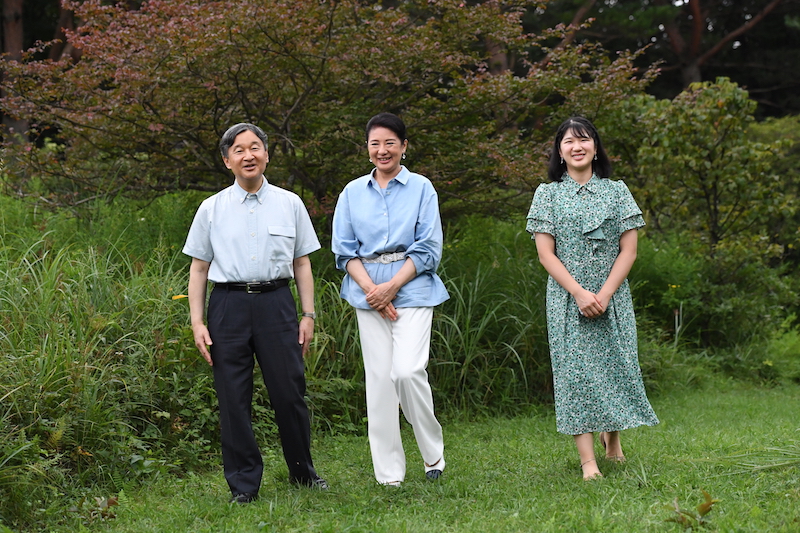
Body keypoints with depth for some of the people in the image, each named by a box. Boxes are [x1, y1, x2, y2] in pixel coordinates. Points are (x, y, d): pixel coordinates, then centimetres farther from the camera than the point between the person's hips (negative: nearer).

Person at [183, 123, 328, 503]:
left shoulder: (289, 204, 8)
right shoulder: (212, 209, 7)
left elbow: (302, 262, 11)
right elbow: (198, 268, 9)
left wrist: (308, 315, 5)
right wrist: (197, 321, 1)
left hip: (275, 301, 0)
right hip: (228, 304, 0)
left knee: (289, 392, 0)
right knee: (233, 398, 2)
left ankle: (303, 472, 20)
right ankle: (243, 484, 12)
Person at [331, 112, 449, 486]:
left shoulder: (420, 188, 3)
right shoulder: (353, 192, 11)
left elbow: (428, 248, -2)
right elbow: (344, 249, 7)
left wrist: (392, 286, -10)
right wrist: (372, 289, -6)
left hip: (412, 288, -3)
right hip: (368, 291, 3)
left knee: (407, 371, -17)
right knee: (379, 378, 1)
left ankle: (433, 452, 5)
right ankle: (388, 472, 7)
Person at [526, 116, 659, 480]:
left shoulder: (616, 191, 7)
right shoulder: (547, 194, 4)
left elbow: (629, 250, 1)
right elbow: (545, 254, -2)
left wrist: (605, 294, -11)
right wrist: (579, 293, -14)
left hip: (612, 296, 1)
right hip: (566, 297, -1)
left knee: (616, 363, 3)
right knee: (574, 367, -7)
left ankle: (612, 435, 30)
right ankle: (588, 461, -8)